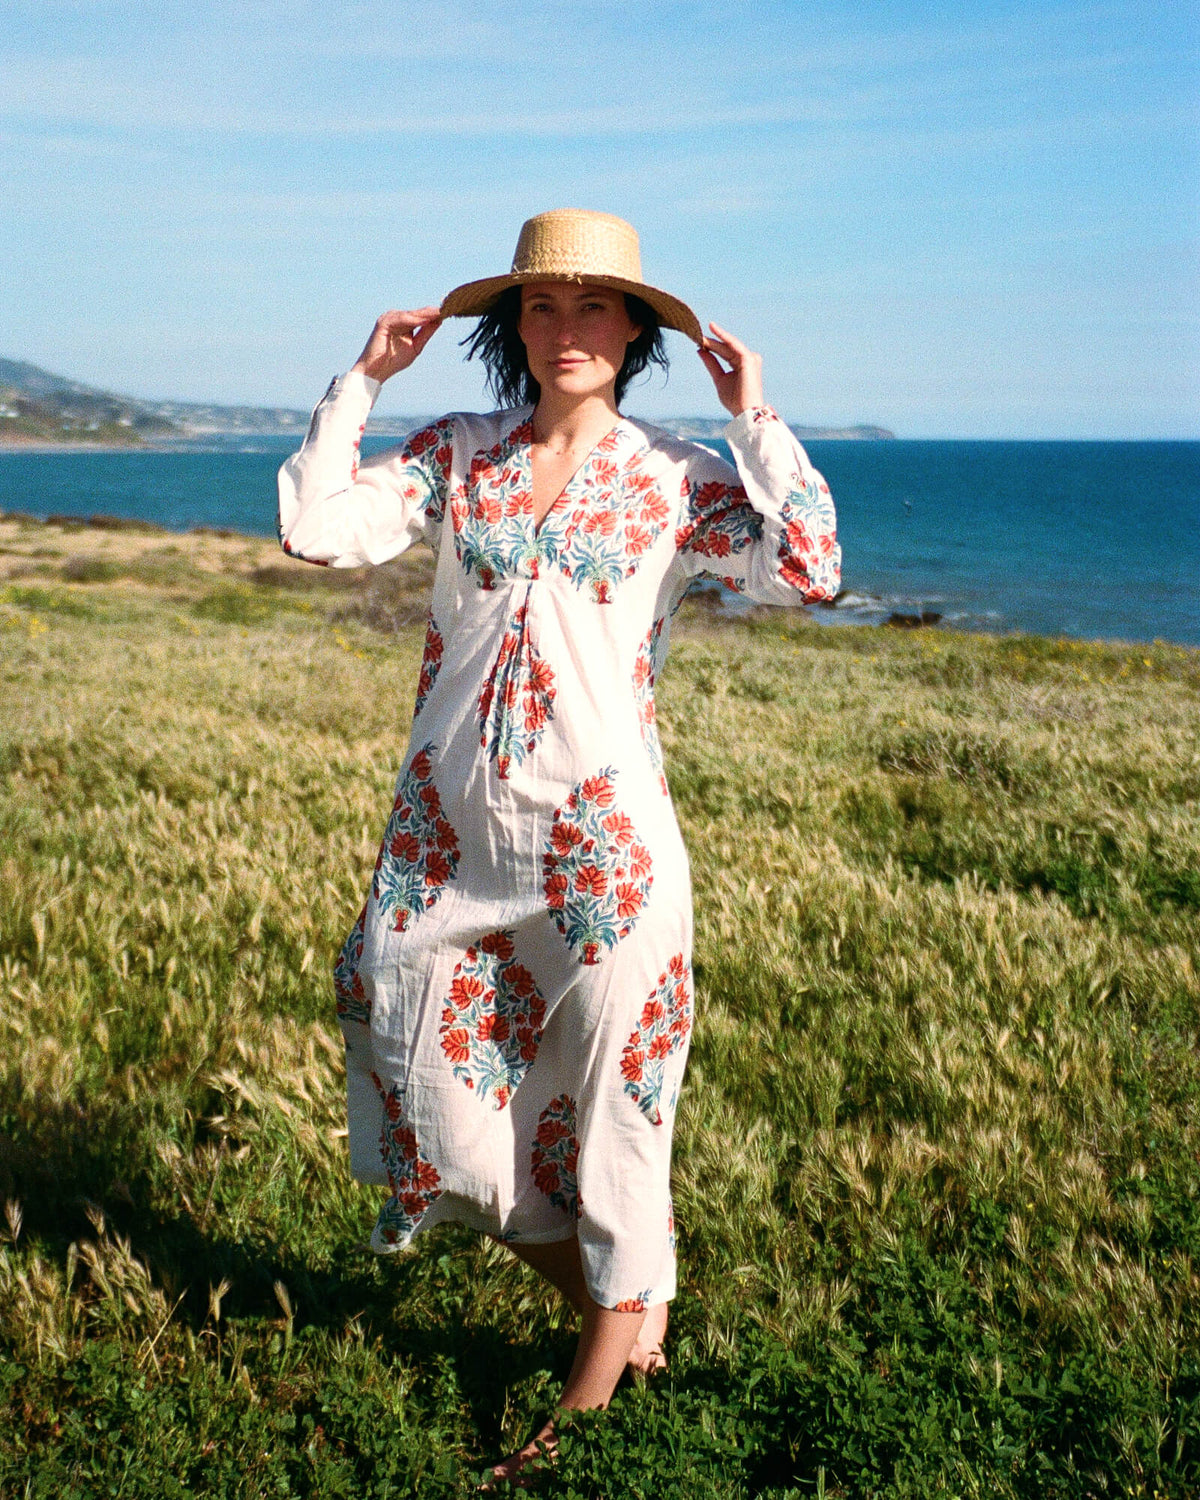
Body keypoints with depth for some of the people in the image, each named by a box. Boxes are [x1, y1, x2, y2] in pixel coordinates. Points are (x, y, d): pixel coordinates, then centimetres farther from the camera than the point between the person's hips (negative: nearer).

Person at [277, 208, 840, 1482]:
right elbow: (312, 528, -1)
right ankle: (581, 1282, 29)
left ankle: (611, 1348, 25)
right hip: (447, 819, 3)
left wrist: (755, 419, -7)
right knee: (420, 1049, 6)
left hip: (598, 826, -3)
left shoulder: (674, 479, 1)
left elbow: (807, 573, -12)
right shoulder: (455, 456, 7)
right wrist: (361, 381, 1)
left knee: (602, 1078, 5)